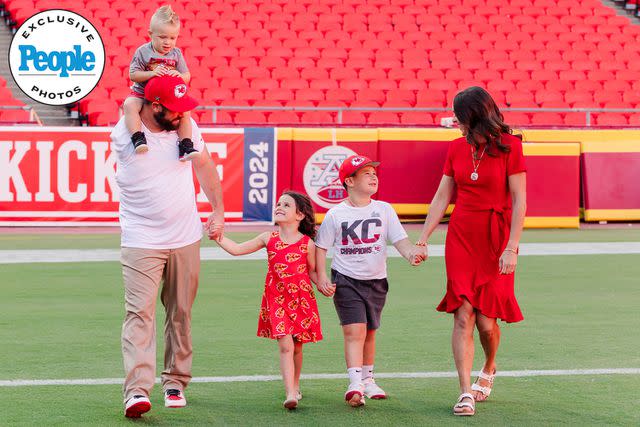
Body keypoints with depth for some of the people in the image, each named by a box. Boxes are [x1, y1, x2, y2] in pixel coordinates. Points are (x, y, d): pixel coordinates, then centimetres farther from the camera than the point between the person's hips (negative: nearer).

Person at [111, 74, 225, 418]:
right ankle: (137, 390, -19)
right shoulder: (123, 136, -12)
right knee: (140, 313, -13)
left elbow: (204, 166, 15)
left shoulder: (187, 127, 1)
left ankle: (175, 382, 21)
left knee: (181, 314, 9)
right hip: (141, 242, -4)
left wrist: (219, 211, 15)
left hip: (186, 238, 4)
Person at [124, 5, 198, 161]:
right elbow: (133, 75, -9)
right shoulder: (143, 52, -6)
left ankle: (186, 146, -12)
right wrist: (151, 73, -25)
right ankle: (138, 139, -36)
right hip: (141, 93, -2)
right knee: (129, 105, -32)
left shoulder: (176, 54, 3)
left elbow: (187, 77, 5)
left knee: (185, 111, -18)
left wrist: (179, 75, -20)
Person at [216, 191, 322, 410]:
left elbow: (312, 272, 7)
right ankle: (290, 394, -17)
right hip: (277, 300, 0)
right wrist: (218, 236, -8)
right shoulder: (268, 239, 1)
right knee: (285, 345, -12)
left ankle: (295, 386, 35)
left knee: (296, 347, 12)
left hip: (302, 299, 0)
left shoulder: (307, 243, -3)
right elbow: (237, 249, 4)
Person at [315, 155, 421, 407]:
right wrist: (321, 278, -8)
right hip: (345, 280, -3)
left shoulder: (384, 209, 2)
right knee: (354, 330, -15)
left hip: (376, 280, 4)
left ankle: (367, 380, 30)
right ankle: (355, 384, -20)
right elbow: (321, 247, 1)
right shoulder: (335, 214, -4)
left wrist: (410, 254, -25)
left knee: (369, 332, 15)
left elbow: (400, 239, -4)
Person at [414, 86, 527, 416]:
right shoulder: (457, 148, 6)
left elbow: (519, 201, -10)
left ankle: (489, 369, 29)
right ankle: (466, 393, -7)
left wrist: (511, 248, -15)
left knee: (486, 321, -2)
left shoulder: (509, 147, -8)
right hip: (461, 239, 4)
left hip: (496, 241, -3)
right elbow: (441, 197, 12)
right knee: (463, 316, -7)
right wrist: (423, 239, 7)